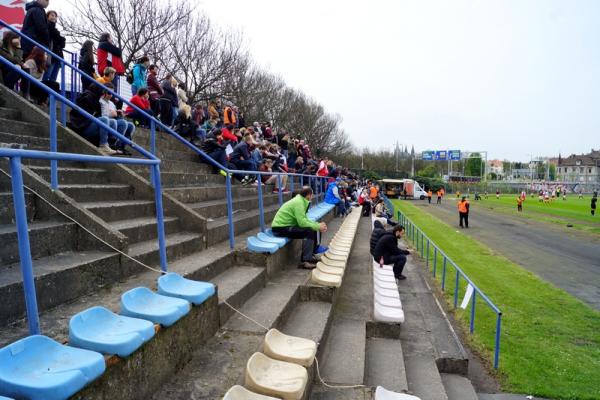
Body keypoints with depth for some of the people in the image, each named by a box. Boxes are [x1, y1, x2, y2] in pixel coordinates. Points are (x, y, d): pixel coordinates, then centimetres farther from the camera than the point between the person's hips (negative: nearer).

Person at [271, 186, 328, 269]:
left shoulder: (300, 200, 10)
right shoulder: (298, 202, -20)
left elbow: (304, 219, 13)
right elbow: (302, 222, -26)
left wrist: (318, 224, 1)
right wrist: (318, 227, -16)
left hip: (285, 225, 10)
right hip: (280, 228, -10)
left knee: (312, 228, 9)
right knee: (309, 231, -21)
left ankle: (310, 254, 17)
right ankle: (305, 261, -19)